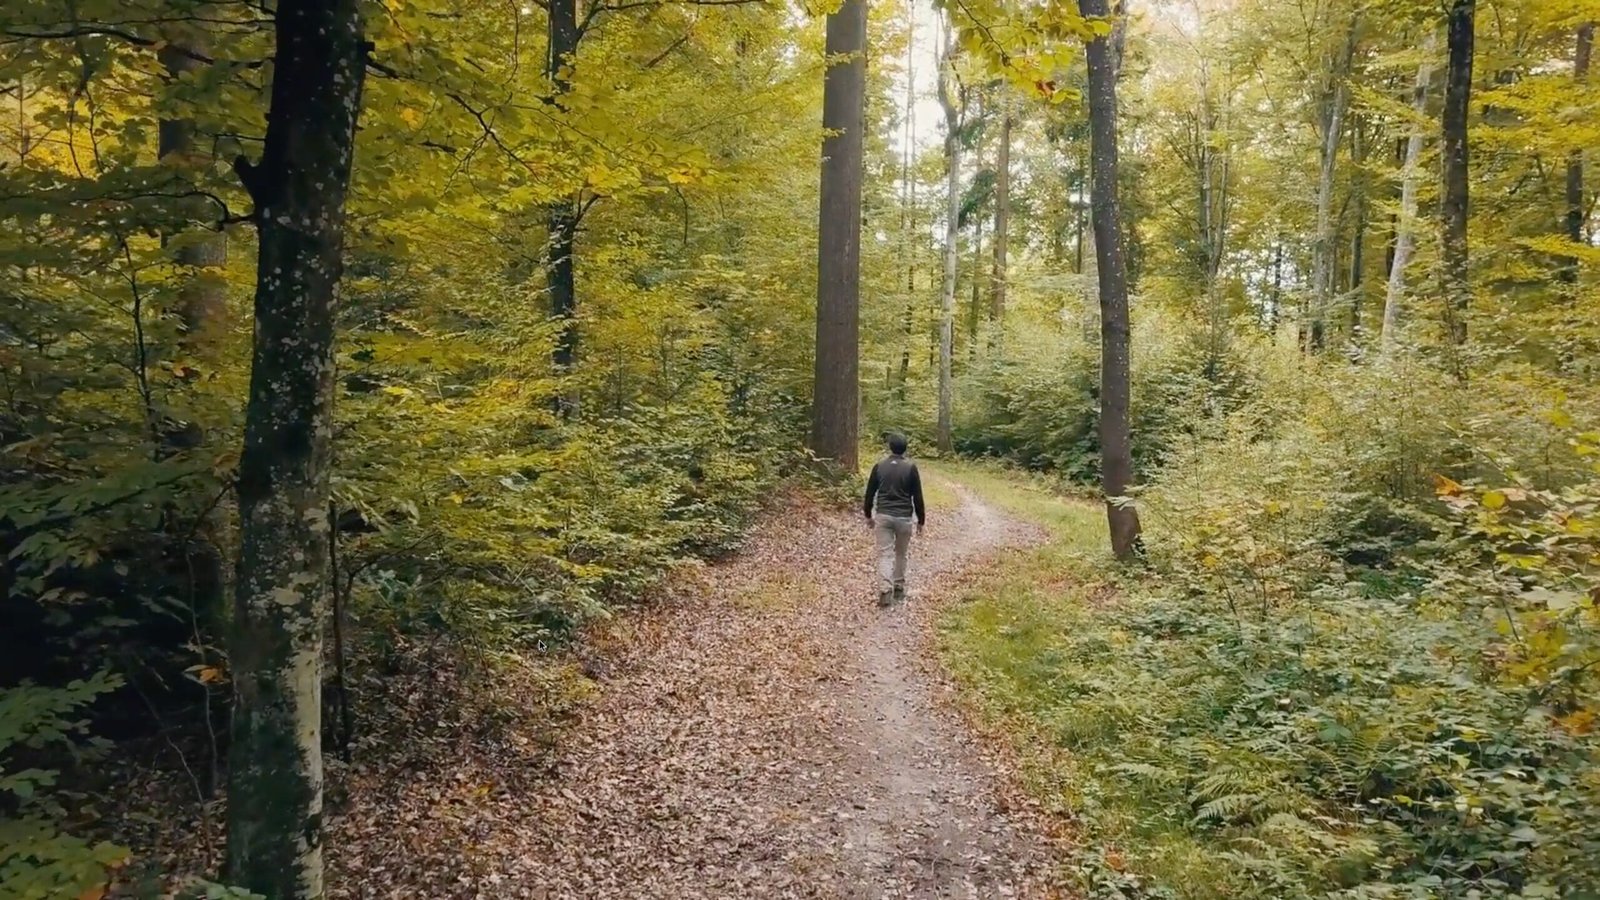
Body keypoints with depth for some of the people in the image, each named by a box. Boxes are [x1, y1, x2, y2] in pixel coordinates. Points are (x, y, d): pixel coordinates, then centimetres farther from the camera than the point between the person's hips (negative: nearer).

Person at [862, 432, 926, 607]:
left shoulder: (879, 466, 1)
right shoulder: (911, 467, -6)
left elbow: (870, 493, 6)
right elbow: (917, 496, -4)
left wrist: (868, 515, 19)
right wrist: (921, 520, 6)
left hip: (883, 516, 1)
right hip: (904, 517, 0)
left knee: (885, 554, -2)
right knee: (900, 553, 16)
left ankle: (885, 590, -16)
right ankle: (899, 589, 24)